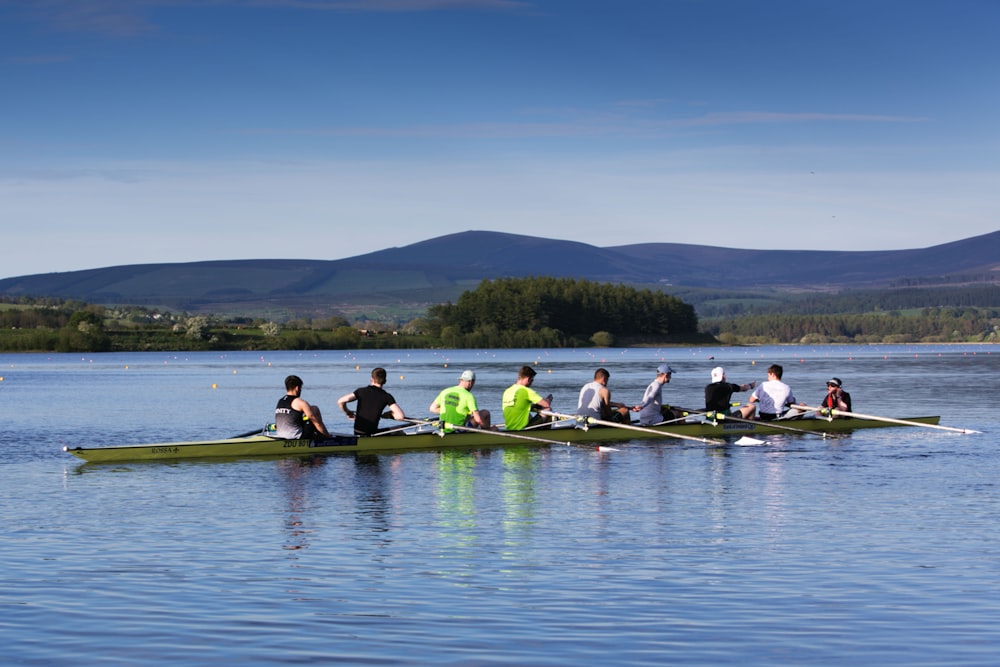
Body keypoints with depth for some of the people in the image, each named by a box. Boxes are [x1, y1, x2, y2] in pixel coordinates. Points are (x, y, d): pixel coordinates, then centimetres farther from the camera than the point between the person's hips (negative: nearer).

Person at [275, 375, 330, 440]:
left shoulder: (279, 402, 12)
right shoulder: (300, 402, -9)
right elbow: (317, 422, -5)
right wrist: (328, 436, 5)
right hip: (296, 438, -8)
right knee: (315, 409, 7)